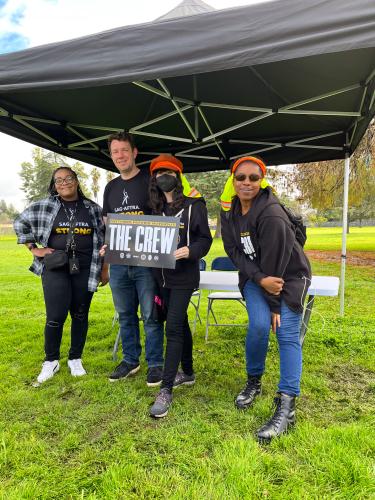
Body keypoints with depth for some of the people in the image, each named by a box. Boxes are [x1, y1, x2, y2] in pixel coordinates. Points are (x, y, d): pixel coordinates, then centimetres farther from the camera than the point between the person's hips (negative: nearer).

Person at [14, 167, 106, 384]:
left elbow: (103, 239, 11)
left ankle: (76, 359, 27)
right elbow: (20, 223, 13)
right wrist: (34, 248, 5)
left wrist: (104, 269, 7)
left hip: (85, 269, 2)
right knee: (56, 317, -5)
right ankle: (51, 361, 18)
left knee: (81, 315, 9)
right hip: (55, 268, -1)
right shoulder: (44, 206, 1)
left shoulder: (93, 209, 5)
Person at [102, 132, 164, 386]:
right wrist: (106, 249, 4)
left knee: (150, 315, 2)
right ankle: (130, 360, 29)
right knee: (125, 315, 14)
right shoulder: (111, 187, 14)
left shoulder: (150, 181, -3)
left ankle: (155, 363, 17)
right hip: (118, 262, 6)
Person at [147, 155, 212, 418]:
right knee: (180, 324, 17)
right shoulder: (155, 207, 9)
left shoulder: (194, 204, -6)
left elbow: (205, 239, -7)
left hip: (184, 276, -6)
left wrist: (190, 251, -27)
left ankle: (166, 390, 0)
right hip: (162, 275, 6)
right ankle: (188, 373, 33)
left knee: (173, 328, -9)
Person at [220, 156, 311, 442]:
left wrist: (274, 304, -17)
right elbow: (234, 250, -8)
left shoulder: (272, 215, -28)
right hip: (254, 275, 4)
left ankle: (287, 408, -10)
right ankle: (254, 382, 12)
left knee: (287, 332, -11)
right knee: (259, 325, -13)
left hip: (289, 275, -4)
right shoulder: (230, 211, -8)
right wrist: (261, 280, -22)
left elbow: (274, 263, -25)